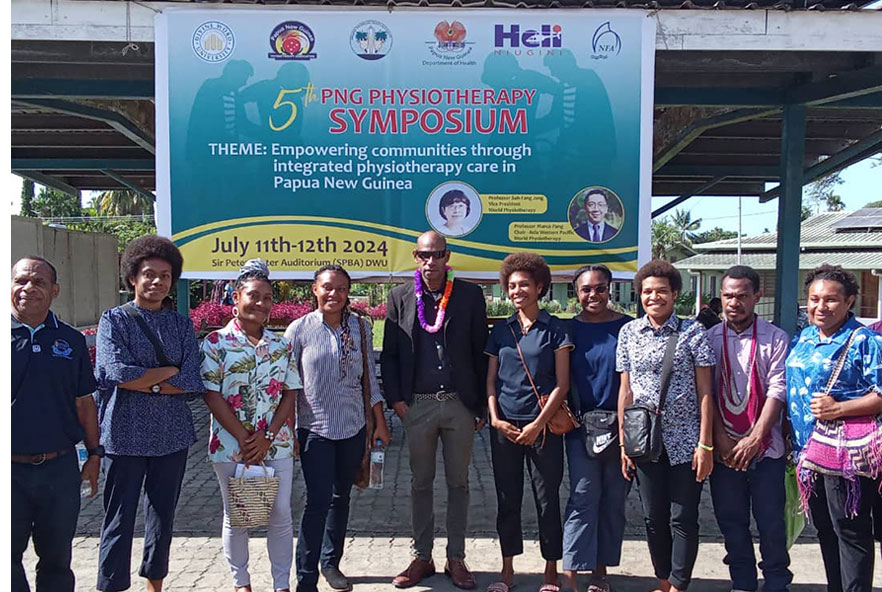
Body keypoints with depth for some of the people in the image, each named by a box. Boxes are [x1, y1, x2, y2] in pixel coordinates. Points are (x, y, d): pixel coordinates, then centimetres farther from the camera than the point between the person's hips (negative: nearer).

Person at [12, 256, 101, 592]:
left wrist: (94, 455, 8)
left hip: (61, 468, 2)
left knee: (57, 559, 14)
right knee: (8, 557, 9)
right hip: (10, 469, -2)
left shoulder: (71, 340, 5)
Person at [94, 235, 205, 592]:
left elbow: (193, 384, -4)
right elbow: (119, 372, -16)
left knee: (163, 516, 15)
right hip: (125, 435, -3)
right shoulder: (114, 319, 0)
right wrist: (170, 371, -9)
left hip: (172, 435, 4)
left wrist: (143, 382, -12)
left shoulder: (181, 325, 7)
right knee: (119, 519, 3)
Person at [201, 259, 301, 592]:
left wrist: (268, 436, -8)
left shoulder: (281, 345, 5)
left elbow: (290, 393, 4)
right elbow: (211, 394, -9)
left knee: (281, 516, 7)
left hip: (277, 444, 3)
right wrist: (244, 439, -13)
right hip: (230, 445, -2)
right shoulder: (216, 342, -4)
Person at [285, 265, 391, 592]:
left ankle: (331, 562, 33)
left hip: (353, 428, 3)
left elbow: (369, 378, 8)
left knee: (341, 497, 15)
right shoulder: (299, 329, -5)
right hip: (315, 429, -3)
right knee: (318, 501, -7)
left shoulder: (360, 327, 3)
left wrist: (380, 423, 8)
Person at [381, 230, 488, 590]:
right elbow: (389, 353, 5)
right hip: (418, 405, 1)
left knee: (458, 483, 10)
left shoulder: (470, 295, 0)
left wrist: (482, 405, 0)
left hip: (460, 404, 0)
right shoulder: (400, 297, 3)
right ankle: (422, 557, 26)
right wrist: (395, 398, -3)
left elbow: (481, 351, 2)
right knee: (421, 484, 12)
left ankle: (456, 559, 24)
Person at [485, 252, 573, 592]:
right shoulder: (500, 331, 9)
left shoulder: (555, 330, -2)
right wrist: (496, 419, -4)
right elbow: (490, 380, 10)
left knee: (547, 500, 5)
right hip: (504, 427, 3)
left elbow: (562, 384, -5)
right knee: (507, 500, 10)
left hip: (543, 427, -3)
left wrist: (537, 425, -11)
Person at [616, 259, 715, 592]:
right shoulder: (629, 332, 5)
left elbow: (705, 392, -4)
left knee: (683, 520, 3)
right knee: (653, 518, 10)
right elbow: (626, 390, 7)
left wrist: (705, 444, -8)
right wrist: (624, 441, 5)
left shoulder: (693, 332, -3)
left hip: (685, 441, -3)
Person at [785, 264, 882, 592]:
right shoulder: (801, 340, 12)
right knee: (824, 528, 17)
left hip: (847, 453, -7)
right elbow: (789, 390, 20)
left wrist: (838, 408, -21)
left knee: (850, 530, 0)